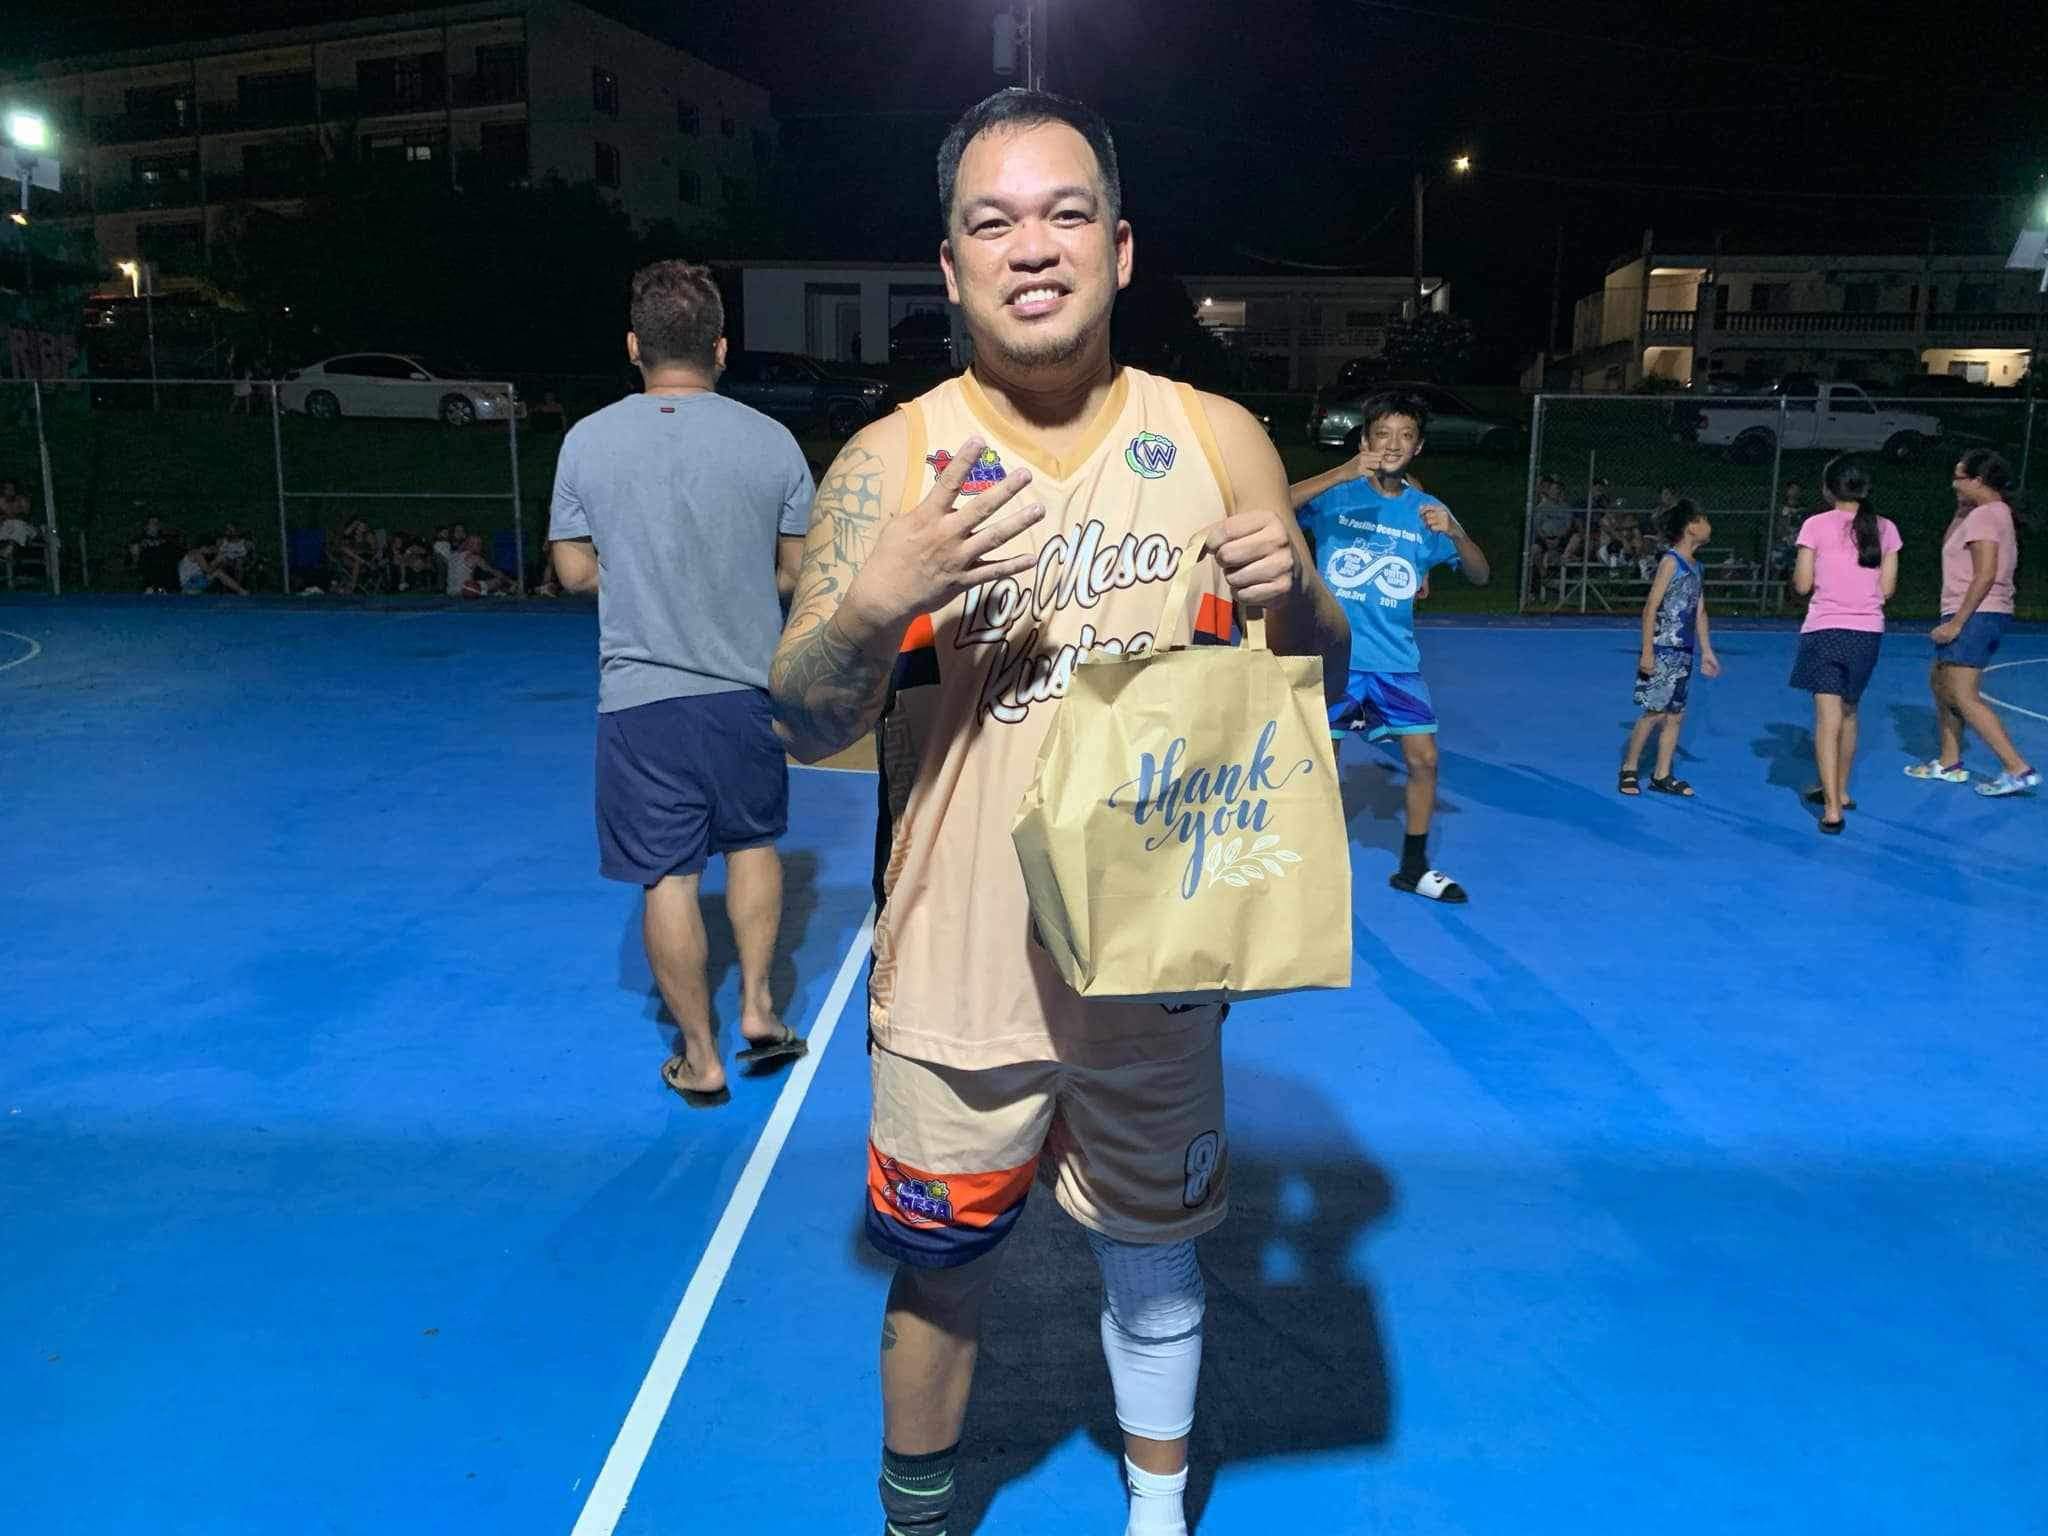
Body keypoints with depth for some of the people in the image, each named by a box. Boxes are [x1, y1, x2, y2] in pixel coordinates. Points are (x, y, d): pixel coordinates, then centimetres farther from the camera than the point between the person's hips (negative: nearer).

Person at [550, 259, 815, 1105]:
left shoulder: (588, 439, -3)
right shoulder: (772, 440, -4)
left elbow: (575, 571, 3)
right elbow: (798, 570, 2)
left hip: (640, 695, -1)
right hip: (745, 687, 1)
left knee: (668, 878, 8)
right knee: (753, 842, 23)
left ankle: (700, 1058, 18)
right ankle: (757, 1009, 24)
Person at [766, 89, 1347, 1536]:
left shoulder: (1218, 440, -3)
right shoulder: (891, 465, -7)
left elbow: (1317, 684, 4)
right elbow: (808, 729, -9)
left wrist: (1293, 594, -18)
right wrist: (879, 599, -29)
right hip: (959, 973, -1)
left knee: (1154, 1265, 19)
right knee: (939, 1275, 16)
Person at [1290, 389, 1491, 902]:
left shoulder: (1426, 509, 4)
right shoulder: (1337, 493, -5)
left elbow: (1481, 576, 2)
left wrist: (1454, 533, -19)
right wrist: (1343, 473, -35)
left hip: (1397, 661, 3)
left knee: (1424, 758, 1)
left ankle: (1414, 867, 18)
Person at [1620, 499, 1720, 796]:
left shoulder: (1696, 565, 13)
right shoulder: (1671, 562, -11)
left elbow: (1699, 612, 19)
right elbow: (1650, 608, -15)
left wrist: (1706, 652, 18)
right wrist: (1647, 651, -20)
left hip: (1684, 653, 8)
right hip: (1662, 651, -8)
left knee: (1676, 716, 8)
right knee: (1654, 714, -6)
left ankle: (1662, 777, 15)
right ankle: (1629, 770, 8)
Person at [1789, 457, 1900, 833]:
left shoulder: (1816, 525, -6)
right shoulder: (1885, 528, 4)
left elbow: (1802, 585, -4)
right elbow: (1887, 589, 5)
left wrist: (1796, 572, 16)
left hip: (1825, 630, -4)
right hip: (1868, 632, 4)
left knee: (1828, 718, -5)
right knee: (1848, 711, 21)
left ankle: (1832, 808, -12)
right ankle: (1840, 791, 35)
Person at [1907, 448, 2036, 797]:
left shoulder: (1984, 515, -15)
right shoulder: (1993, 513, 16)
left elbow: (1985, 575, -23)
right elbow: (1949, 544, 27)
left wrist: (1956, 623, -23)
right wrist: (1961, 510, 16)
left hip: (1974, 616, -11)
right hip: (1980, 616, 11)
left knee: (1964, 697, -12)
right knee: (1940, 684, 20)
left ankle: (2018, 769, -14)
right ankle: (1949, 763, 27)